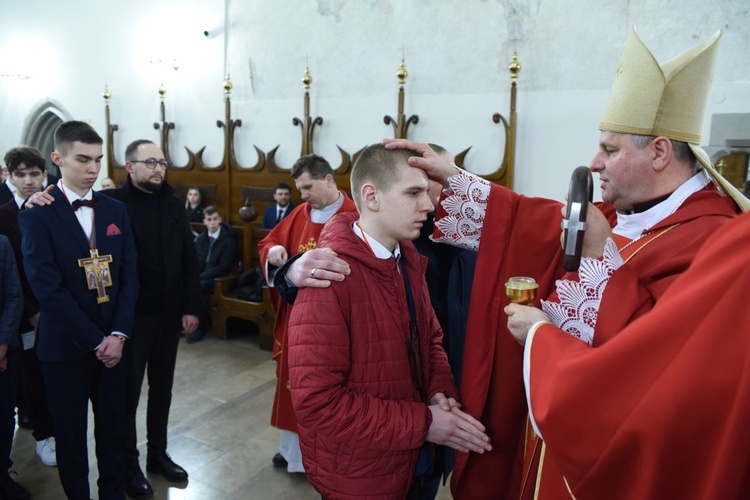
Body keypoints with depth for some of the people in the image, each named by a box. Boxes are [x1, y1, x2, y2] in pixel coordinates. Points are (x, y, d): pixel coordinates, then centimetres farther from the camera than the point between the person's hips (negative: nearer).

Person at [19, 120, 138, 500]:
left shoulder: (116, 210, 5)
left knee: (114, 429, 14)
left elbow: (129, 275, 1)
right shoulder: (37, 214, -8)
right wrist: (95, 341, -14)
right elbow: (47, 288, -14)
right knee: (70, 434, 13)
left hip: (112, 342, 3)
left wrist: (118, 334, -9)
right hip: (66, 346, -3)